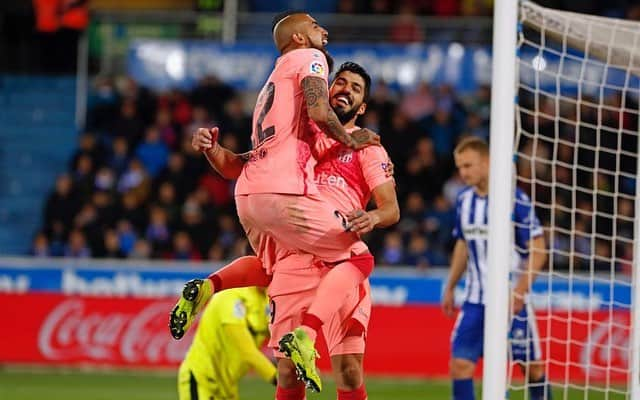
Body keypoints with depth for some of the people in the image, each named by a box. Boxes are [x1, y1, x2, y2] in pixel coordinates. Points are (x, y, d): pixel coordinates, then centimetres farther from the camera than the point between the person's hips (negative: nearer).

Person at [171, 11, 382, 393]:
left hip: (248, 191, 9)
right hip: (285, 191, -9)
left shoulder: (275, 79, 30)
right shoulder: (310, 59, 4)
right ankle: (305, 336, -19)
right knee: (358, 258, 1)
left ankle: (207, 288, 9)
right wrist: (350, 140, 2)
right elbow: (319, 112, -12)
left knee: (274, 263, 35)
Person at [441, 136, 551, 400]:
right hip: (475, 299, 5)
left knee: (532, 366, 5)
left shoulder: (515, 199, -12)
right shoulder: (464, 200, 6)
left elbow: (538, 249, -11)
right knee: (460, 364, -7)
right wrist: (450, 287, 17)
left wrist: (520, 290, -19)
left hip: (511, 300, -5)